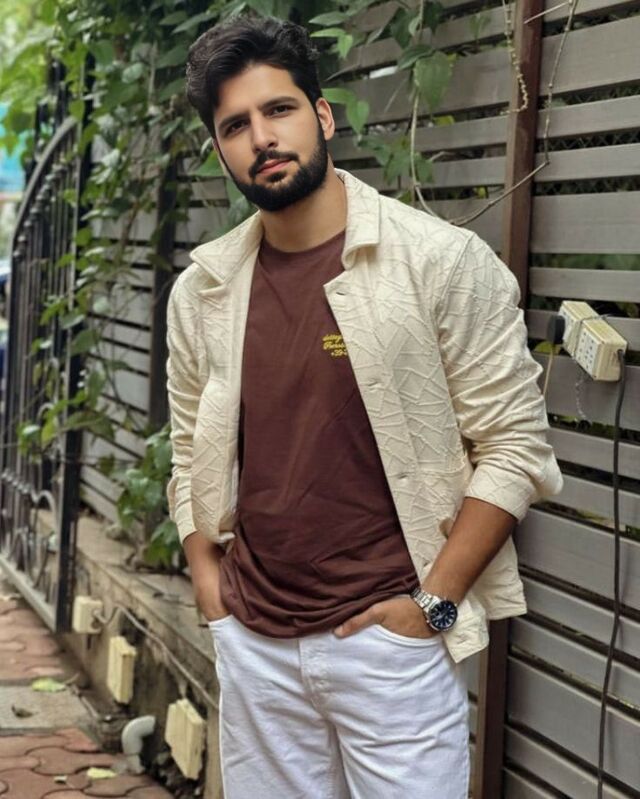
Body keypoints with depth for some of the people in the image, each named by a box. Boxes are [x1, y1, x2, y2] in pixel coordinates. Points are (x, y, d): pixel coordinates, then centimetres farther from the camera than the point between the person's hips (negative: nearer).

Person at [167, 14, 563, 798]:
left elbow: (515, 445, -8)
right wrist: (208, 583, 4)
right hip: (251, 641, 4)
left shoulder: (441, 261, -8)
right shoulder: (201, 289, 5)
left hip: (391, 639, -4)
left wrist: (432, 602, -11)